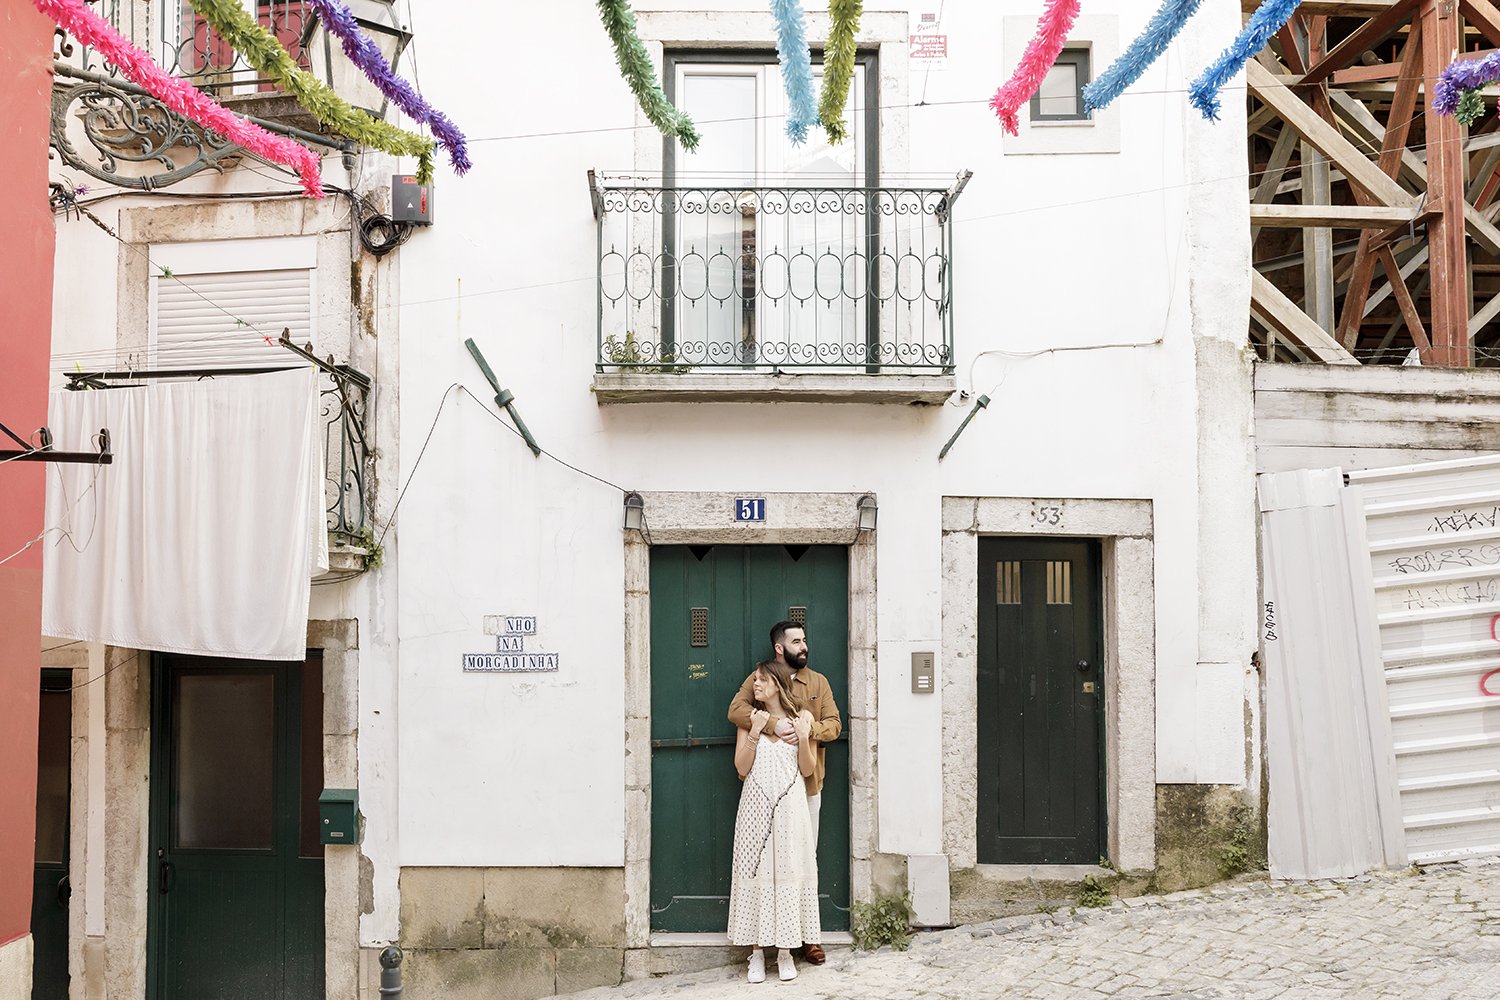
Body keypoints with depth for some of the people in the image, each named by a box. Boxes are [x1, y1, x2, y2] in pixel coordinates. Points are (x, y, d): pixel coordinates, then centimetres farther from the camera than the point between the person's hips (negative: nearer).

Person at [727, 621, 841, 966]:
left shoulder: (818, 682, 9)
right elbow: (736, 710, -15)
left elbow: (834, 725, 2)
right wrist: (773, 724, -28)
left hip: (807, 785, 2)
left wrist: (808, 729, -19)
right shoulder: (758, 679, 1)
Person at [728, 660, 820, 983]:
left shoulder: (801, 717, 4)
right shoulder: (749, 718, 6)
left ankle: (785, 951, 11)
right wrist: (754, 732, -12)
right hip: (756, 805, 1)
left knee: (788, 871, 1)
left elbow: (806, 770, 3)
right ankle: (757, 952, 6)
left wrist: (803, 738, -13)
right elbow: (742, 768, -1)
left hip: (789, 806, 0)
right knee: (756, 870, 0)